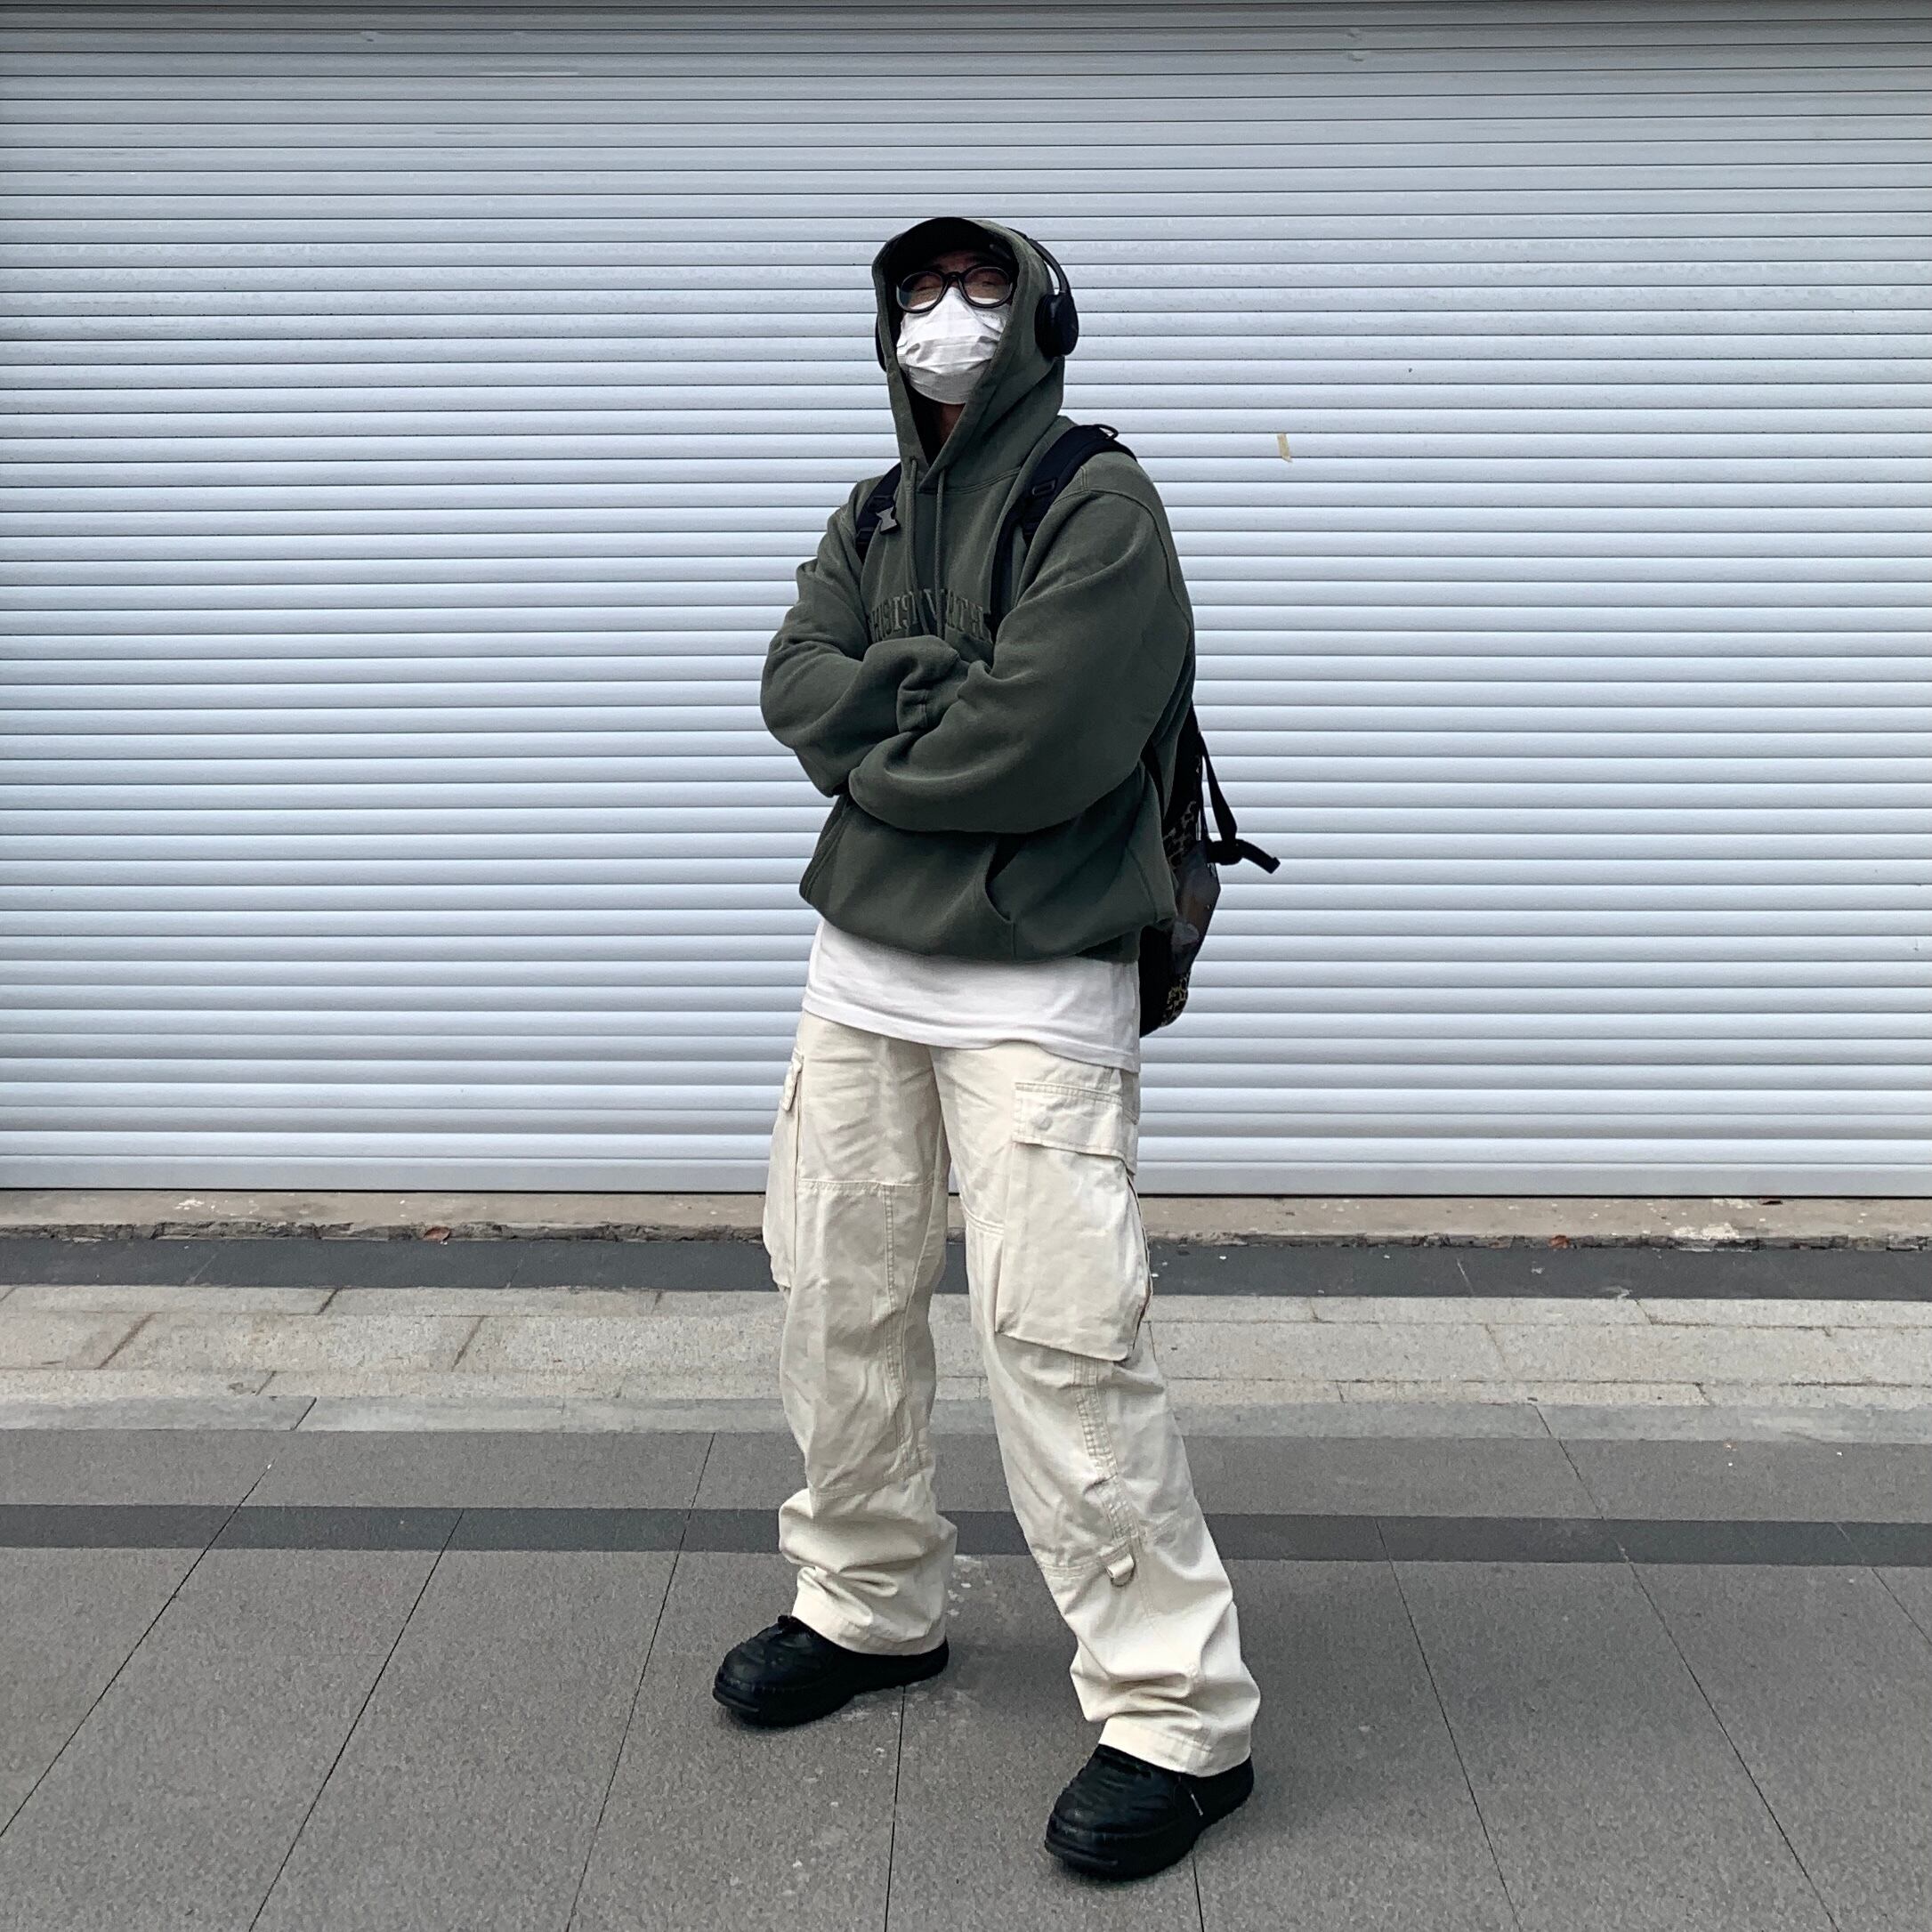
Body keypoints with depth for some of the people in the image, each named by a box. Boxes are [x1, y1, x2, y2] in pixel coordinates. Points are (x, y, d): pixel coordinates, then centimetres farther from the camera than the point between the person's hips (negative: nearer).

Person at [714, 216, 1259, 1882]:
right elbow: (796, 683, 1)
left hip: (1031, 982, -8)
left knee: (1058, 1336, -12)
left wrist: (868, 746, -5)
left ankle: (1178, 1713, -1)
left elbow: (1036, 749, -20)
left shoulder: (1100, 504, -7)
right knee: (840, 1293, 14)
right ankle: (871, 1606, 33)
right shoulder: (875, 515, 17)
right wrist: (934, 687, -15)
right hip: (862, 961, 8)